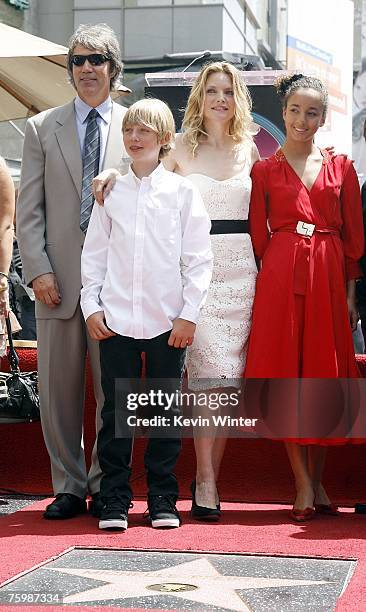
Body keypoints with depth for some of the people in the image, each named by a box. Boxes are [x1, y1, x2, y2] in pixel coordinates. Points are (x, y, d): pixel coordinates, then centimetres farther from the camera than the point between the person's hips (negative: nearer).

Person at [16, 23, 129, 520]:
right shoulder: (42, 128, 10)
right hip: (59, 280, 1)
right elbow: (29, 209, 6)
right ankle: (69, 487, 17)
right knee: (58, 391, 4)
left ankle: (107, 488, 16)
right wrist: (38, 271, -6)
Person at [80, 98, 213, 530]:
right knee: (115, 410, 3)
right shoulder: (111, 191, 10)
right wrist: (91, 306, 2)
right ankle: (115, 499, 11)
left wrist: (188, 314, -5)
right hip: (115, 319, 2)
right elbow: (94, 253, 11)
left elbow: (198, 258, 1)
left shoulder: (183, 191, 3)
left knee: (165, 412, 5)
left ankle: (163, 499, 14)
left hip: (168, 321, -1)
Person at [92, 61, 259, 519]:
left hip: (241, 269, 3)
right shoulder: (181, 147, 8)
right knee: (212, 370, -15)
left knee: (228, 379, 0)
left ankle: (208, 481, 10)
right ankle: (206, 480, -7)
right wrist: (114, 174, -7)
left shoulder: (248, 150, 15)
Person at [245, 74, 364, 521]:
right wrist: (269, 278, -6)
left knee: (323, 377, 4)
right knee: (286, 375, -3)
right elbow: (258, 237, 6)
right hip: (281, 279, -1)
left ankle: (316, 482, 14)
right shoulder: (264, 171, 7)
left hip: (328, 278, 1)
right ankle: (304, 485, 2)